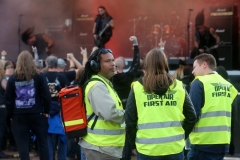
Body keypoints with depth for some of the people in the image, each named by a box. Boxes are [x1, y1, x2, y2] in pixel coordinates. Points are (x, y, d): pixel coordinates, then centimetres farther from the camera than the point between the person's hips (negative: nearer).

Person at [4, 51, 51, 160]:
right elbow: (46, 96, -5)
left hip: (19, 116, 0)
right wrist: (46, 111, 6)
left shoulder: (12, 78, 0)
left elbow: (8, 99, 0)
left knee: (22, 145, 3)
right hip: (37, 114, 0)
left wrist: (11, 115, 9)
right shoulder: (39, 77, -2)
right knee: (42, 142, 12)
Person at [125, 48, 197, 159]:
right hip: (174, 147, 2)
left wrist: (134, 140, 12)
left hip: (147, 149, -2)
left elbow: (129, 119, -3)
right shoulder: (178, 87, 3)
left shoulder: (137, 88, -3)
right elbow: (191, 117, 5)